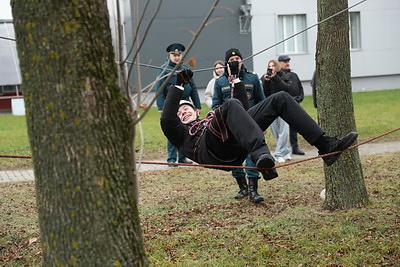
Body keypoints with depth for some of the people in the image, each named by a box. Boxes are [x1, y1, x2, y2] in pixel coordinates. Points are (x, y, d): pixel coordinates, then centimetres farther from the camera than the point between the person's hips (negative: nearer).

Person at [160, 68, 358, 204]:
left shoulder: (211, 117, 47)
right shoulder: (181, 134, 32)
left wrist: (235, 78, 41)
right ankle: (261, 156, -56)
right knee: (231, 105, -35)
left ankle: (325, 145, -16)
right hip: (213, 147, -6)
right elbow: (166, 119, 11)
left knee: (281, 98, -2)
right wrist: (179, 85, 12)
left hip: (238, 146, 6)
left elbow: (243, 106, 46)